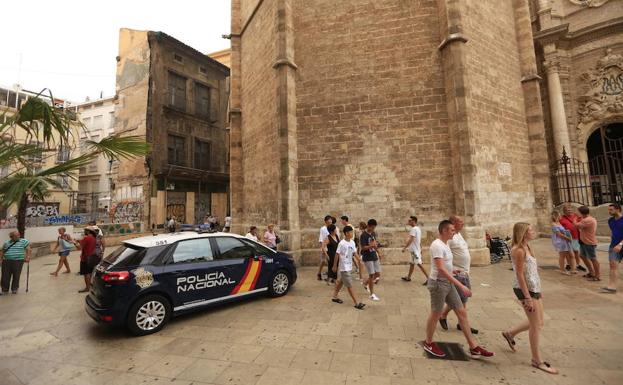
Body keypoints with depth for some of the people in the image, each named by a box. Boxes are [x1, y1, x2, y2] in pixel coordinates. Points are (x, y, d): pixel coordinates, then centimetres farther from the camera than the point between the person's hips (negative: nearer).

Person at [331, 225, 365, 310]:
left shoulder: (352, 242, 2)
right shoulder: (342, 243, -19)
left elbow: (355, 253, 6)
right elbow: (337, 255, -13)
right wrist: (334, 266, -8)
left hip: (349, 266, 8)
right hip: (344, 267, -8)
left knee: (341, 282, 20)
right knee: (349, 285, -1)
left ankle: (335, 297, 35)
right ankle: (357, 303, 5)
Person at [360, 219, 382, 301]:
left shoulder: (373, 233, 7)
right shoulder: (363, 235, -16)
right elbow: (363, 247, -21)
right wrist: (371, 246, -34)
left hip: (374, 257, 8)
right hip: (367, 258, -8)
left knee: (378, 274, 11)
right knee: (372, 275, -4)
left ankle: (365, 284, 33)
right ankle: (372, 295, 9)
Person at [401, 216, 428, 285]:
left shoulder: (413, 229, -18)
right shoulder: (418, 229, 13)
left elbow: (410, 240, -25)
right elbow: (420, 240, 18)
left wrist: (405, 247, -23)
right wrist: (420, 249, 24)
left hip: (414, 250, -10)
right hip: (416, 249, 10)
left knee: (419, 264, -8)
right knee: (411, 263, 16)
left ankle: (428, 278, -5)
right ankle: (408, 277, 26)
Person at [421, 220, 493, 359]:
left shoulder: (445, 244, 9)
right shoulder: (437, 245, -23)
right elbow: (441, 269, -29)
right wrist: (460, 285, -28)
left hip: (448, 283, 9)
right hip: (438, 283, -9)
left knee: (462, 312, 12)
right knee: (435, 314, 6)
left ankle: (474, 347, 23)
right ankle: (428, 343, 25)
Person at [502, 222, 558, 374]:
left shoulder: (525, 247, 10)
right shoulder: (518, 250, -19)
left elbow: (532, 272, 17)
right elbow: (520, 275, -21)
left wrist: (538, 291, 19)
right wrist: (527, 297, -20)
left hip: (533, 288, 9)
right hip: (525, 289, -9)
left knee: (537, 323, 19)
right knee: (536, 325, 3)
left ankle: (510, 333, 35)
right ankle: (537, 360, 18)